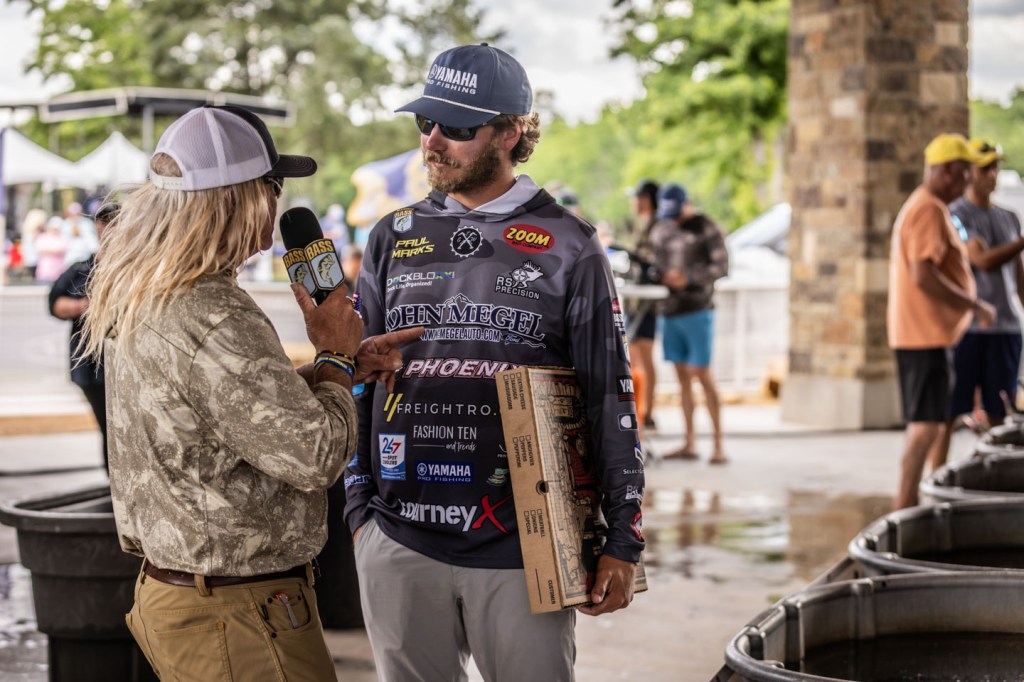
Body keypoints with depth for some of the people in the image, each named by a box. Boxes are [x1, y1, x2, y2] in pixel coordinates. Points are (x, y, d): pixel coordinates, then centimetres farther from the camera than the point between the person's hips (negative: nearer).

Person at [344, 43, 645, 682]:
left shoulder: (568, 246, 0)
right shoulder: (394, 239, 10)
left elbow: (612, 397, 1)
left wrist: (624, 541, -2)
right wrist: (360, 506, 11)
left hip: (521, 548, -3)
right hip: (400, 541, 3)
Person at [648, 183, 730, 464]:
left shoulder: (707, 229, -3)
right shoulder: (660, 230, 14)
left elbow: (721, 267, -9)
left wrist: (689, 278, -20)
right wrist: (659, 276, -2)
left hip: (697, 310, -6)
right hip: (669, 311, 6)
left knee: (702, 374, -7)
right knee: (682, 375, 7)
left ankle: (718, 444, -3)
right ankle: (689, 443, 12)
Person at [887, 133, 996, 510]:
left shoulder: (920, 206, 19)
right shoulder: (929, 210, -15)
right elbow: (924, 276, -24)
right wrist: (975, 305, -16)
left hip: (922, 333, 11)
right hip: (927, 336, -11)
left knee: (925, 424, 14)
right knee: (927, 424, -9)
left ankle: (908, 502, 18)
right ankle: (905, 505, -6)